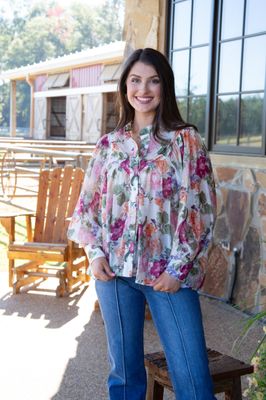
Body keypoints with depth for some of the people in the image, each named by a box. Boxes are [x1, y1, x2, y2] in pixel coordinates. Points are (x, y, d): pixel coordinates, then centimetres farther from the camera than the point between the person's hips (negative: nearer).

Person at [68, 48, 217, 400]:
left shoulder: (185, 140, -2)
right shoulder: (108, 144, 8)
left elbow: (201, 208, -6)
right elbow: (89, 203, 12)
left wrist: (179, 267, -11)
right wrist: (94, 252, -1)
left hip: (168, 273, -3)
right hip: (115, 269, 3)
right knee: (124, 369, 14)